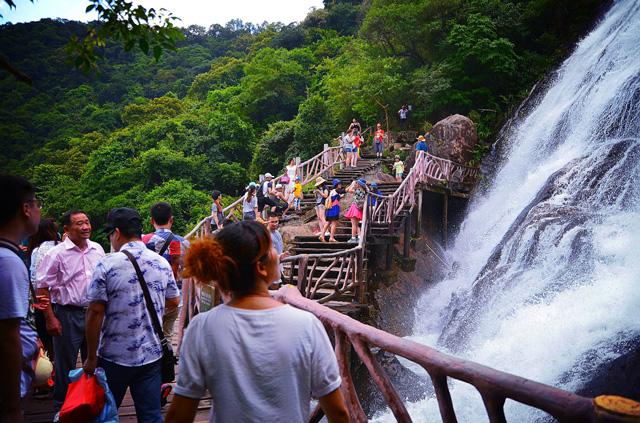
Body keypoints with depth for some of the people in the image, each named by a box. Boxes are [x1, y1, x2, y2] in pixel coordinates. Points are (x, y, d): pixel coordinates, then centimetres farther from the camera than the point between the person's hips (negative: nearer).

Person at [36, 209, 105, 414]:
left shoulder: (98, 249, 5)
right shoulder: (56, 254, -11)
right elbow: (43, 288, -9)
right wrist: (50, 319, -12)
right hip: (68, 315, -5)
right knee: (66, 365, 7)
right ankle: (61, 408, 25)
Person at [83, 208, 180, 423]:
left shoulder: (107, 265, -12)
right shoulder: (162, 263, 0)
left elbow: (95, 312, -13)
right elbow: (174, 302, 10)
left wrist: (91, 357, -6)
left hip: (114, 356, -3)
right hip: (152, 354, 3)